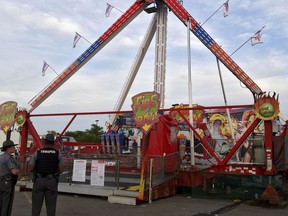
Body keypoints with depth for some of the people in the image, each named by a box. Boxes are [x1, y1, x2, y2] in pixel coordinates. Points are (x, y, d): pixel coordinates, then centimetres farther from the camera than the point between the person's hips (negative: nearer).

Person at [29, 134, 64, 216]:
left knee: (36, 205, 8)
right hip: (52, 181, 0)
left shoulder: (37, 153, -3)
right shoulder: (58, 154, -2)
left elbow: (30, 168, -3)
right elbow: (61, 170, -2)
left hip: (39, 181, 0)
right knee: (51, 206, 5)